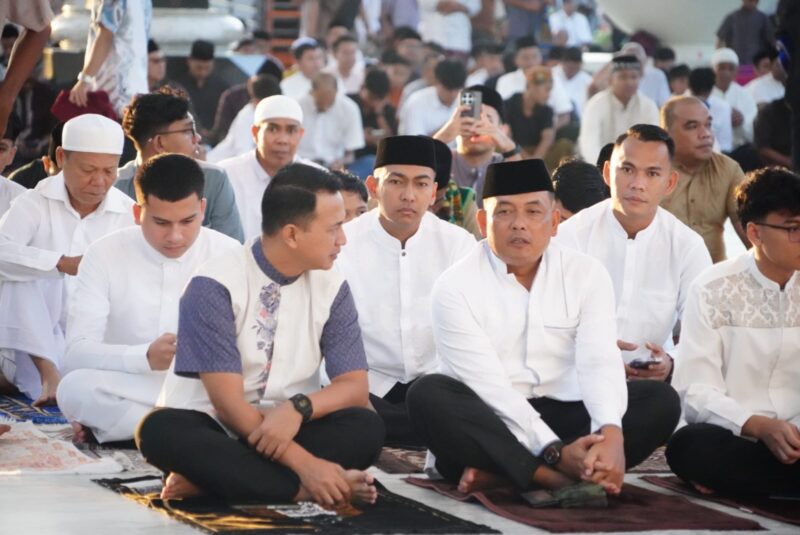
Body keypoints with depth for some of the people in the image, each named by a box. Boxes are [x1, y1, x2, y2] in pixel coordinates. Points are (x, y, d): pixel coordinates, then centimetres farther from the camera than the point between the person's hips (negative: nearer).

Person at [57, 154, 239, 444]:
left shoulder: (229, 254, 0)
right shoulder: (104, 255, -5)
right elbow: (76, 353, -14)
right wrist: (146, 357, -33)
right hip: (127, 390, 0)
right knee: (74, 387, -33)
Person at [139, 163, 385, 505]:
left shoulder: (332, 289, 1)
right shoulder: (215, 286, -15)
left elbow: (354, 386, -1)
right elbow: (227, 402, -20)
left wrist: (299, 408, -23)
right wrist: (304, 463, -28)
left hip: (284, 430, 4)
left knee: (366, 427, -24)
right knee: (160, 430, -36)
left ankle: (210, 478, -27)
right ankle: (302, 490, -33)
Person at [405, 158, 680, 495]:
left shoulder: (587, 275, 1)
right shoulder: (456, 287, -8)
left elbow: (600, 363, -13)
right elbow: (489, 386, -18)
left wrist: (611, 434, -35)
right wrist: (554, 452, -31)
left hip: (562, 417, 4)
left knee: (661, 400, -17)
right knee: (427, 395, -31)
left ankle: (497, 471, -29)